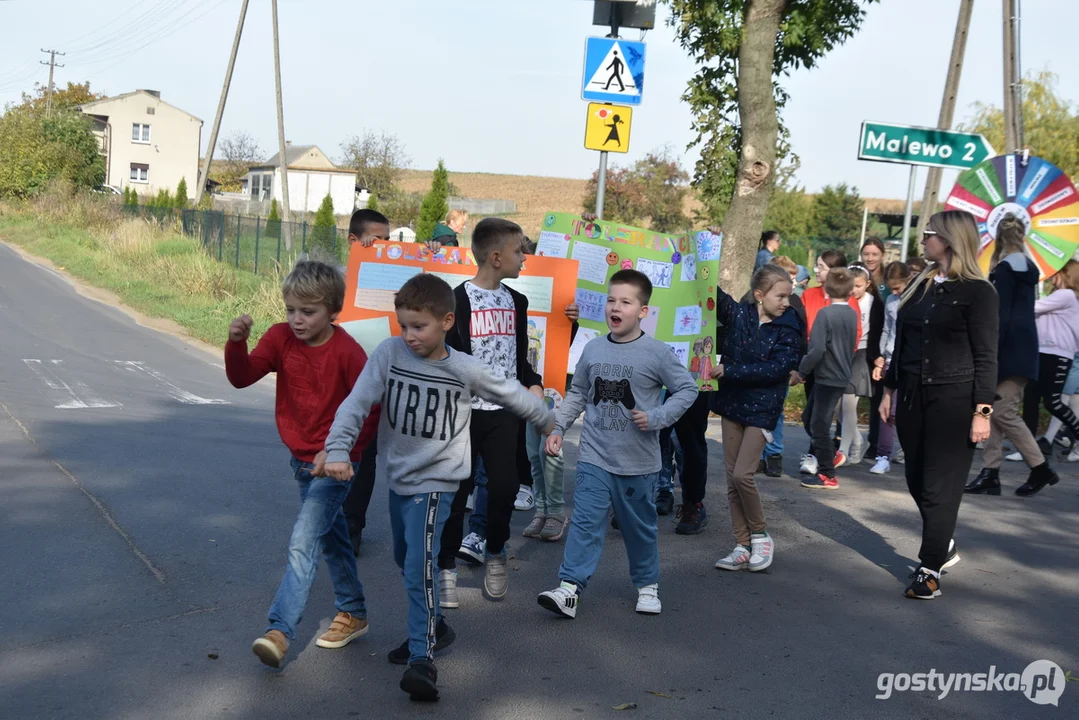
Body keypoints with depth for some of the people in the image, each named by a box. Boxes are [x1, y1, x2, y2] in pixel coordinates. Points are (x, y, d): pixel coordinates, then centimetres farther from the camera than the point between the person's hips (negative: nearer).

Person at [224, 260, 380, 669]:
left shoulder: (346, 351, -20)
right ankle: (353, 613, 36)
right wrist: (236, 343, -26)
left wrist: (346, 451, -19)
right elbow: (242, 378, -9)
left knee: (303, 543, -16)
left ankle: (279, 630, -14)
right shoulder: (281, 338, -4)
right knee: (331, 538, 20)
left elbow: (371, 406, -16)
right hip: (300, 458, 7)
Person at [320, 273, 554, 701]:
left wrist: (550, 423, 16)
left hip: (434, 480, -5)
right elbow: (356, 404, -15)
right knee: (405, 560, 21)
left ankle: (422, 659, -12)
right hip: (397, 475, 5)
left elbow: (512, 394, 3)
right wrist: (337, 450, -28)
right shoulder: (389, 353, -10)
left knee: (420, 568, -18)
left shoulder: (466, 370, -12)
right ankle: (431, 627, 41)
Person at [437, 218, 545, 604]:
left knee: (505, 485, 2)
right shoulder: (460, 298, -8)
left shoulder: (516, 301, 12)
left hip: (504, 411, 5)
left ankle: (495, 552, 25)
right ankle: (447, 566, 16)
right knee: (457, 488, 2)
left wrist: (533, 383, 3)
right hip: (464, 411, -4)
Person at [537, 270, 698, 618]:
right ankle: (570, 588, -5)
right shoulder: (593, 349, 2)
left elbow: (687, 389, -4)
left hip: (638, 461, -2)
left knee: (640, 526, 14)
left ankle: (647, 585, 32)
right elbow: (577, 393, 13)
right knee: (585, 522, -5)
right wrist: (558, 427, 6)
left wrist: (656, 417, -14)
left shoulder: (656, 353, -9)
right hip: (594, 456, 2)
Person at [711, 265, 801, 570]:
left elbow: (776, 369, -18)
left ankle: (760, 535, 11)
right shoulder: (738, 314, 1)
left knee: (742, 474, -11)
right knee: (732, 477, 6)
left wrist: (729, 370, -21)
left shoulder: (789, 330, -7)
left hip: (762, 409, -4)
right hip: (732, 402, 4)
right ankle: (743, 546, 16)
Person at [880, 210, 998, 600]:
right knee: (916, 481, 12)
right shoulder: (919, 286, 11)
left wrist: (982, 410, -14)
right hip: (912, 395, 6)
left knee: (940, 487, -2)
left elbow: (986, 357, -9)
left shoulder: (978, 292, -7)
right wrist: (890, 389, 14)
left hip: (953, 399, -6)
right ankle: (944, 547, 32)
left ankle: (930, 568, 7)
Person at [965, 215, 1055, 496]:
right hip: (1022, 346, 9)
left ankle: (1040, 467, 2)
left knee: (1003, 412, -6)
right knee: (993, 410, 7)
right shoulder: (1027, 267, 15)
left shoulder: (1006, 269, -11)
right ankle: (990, 473, 6)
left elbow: (1001, 315, -16)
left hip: (1010, 348, -9)